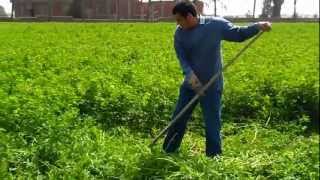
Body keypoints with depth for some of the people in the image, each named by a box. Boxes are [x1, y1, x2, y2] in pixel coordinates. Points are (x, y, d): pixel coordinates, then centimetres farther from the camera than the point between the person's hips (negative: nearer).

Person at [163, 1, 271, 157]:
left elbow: (239, 34, 0)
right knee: (178, 119, 13)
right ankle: (168, 153, 31)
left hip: (211, 86, -3)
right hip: (190, 84, 4)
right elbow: (182, 59, -8)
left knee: (212, 125, 3)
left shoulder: (216, 25, -10)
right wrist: (190, 75, -26)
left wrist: (258, 26, -15)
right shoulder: (179, 33, -2)